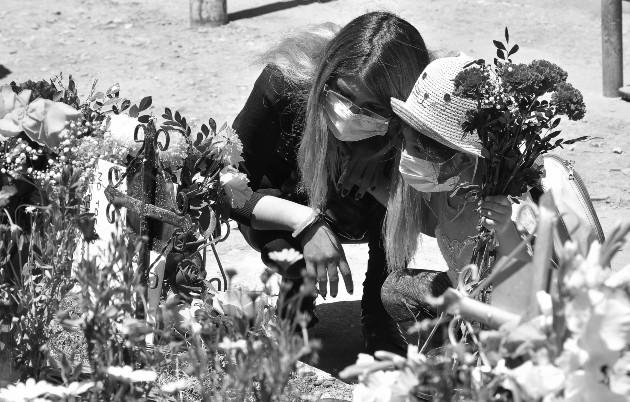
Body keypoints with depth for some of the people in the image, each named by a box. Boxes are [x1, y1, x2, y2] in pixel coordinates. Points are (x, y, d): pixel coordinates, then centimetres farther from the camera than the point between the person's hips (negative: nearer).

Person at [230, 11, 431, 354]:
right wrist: (306, 222, -39)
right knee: (280, 245, -32)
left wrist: (377, 186, -42)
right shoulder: (284, 83, -34)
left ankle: (380, 322, -6)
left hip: (366, 218, 1)